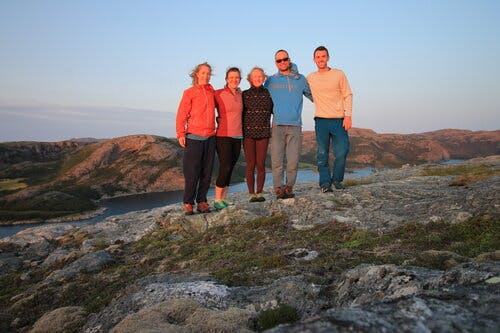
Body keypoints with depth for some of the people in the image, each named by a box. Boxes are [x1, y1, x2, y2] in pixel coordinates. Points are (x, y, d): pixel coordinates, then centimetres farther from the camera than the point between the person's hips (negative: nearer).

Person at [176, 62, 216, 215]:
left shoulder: (211, 91, 14)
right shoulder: (189, 92, 1)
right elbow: (181, 115, -3)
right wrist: (180, 134, -11)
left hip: (210, 137, 5)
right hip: (193, 137, -4)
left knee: (206, 172, 5)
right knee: (192, 172, -4)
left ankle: (202, 201, 14)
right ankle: (188, 203, 7)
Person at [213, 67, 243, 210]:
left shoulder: (241, 95, 10)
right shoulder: (218, 94, -6)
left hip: (237, 136, 5)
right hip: (223, 135, -5)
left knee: (230, 168, 7)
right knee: (225, 167, -11)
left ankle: (224, 198, 16)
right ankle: (217, 199, 1)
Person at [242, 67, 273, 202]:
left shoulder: (268, 93, 9)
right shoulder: (245, 94, 6)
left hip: (263, 133, 1)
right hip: (248, 133, -1)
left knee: (261, 164, -1)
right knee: (250, 165, 0)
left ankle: (260, 193, 11)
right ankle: (252, 194, 7)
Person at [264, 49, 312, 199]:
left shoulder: (300, 79, 13)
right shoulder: (271, 81, 11)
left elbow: (313, 96, 20)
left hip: (295, 125, 1)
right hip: (277, 125, 0)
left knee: (293, 160, -1)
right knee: (277, 159, -5)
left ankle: (289, 187, 9)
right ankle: (279, 188, 0)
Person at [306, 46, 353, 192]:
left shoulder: (339, 74, 5)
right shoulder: (310, 78, 10)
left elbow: (348, 96, 4)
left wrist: (348, 116, -6)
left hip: (339, 120, -1)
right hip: (321, 120, 1)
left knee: (342, 152, -6)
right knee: (322, 154, 0)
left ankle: (337, 180, 13)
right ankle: (325, 183, 7)